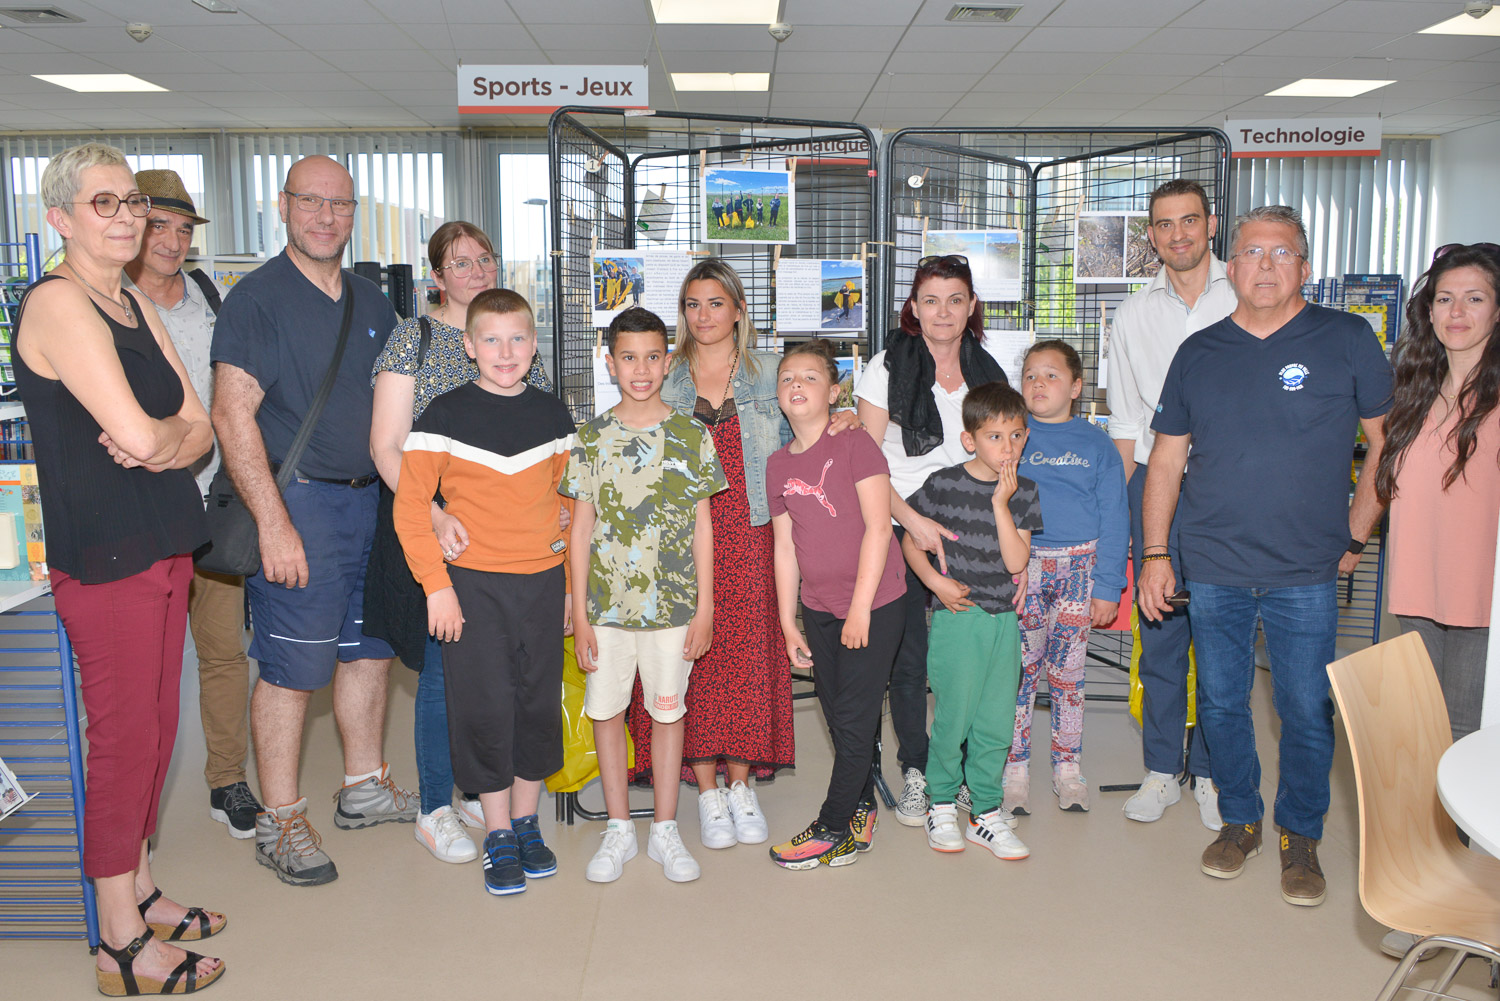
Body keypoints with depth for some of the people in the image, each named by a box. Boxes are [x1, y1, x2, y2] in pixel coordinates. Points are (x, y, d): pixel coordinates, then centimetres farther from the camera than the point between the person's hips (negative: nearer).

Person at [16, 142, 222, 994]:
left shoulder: (138, 308, 14)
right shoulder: (57, 303, -12)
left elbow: (202, 429, 10)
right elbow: (136, 430, -22)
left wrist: (162, 442, -10)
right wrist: (167, 430, -1)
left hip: (163, 543, 8)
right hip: (104, 555, -8)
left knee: (156, 725, 15)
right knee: (125, 736, -1)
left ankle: (141, 893, 31)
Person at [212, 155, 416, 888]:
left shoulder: (371, 302, 13)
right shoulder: (257, 297, -9)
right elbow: (232, 414, -16)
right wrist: (274, 522, -21)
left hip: (373, 499, 7)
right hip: (299, 501, -7)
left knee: (370, 649, 14)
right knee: (291, 669, -1)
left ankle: (365, 788, 30)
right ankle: (279, 823, 12)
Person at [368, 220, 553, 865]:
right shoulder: (414, 339, -4)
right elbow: (386, 447, -10)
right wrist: (436, 515, -21)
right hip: (435, 528, -5)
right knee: (444, 668, 0)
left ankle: (473, 788, 29)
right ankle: (434, 811, 17)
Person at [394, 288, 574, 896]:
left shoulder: (553, 416, 8)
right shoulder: (446, 417, -4)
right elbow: (409, 506, -5)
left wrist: (571, 582, 13)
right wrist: (437, 584, -11)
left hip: (543, 580, 4)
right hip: (473, 583, -3)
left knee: (539, 704, 10)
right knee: (486, 708, 0)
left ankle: (526, 823, 27)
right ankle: (498, 836, 17)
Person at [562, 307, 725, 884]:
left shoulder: (691, 436, 0)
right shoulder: (591, 439, 1)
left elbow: (702, 526, 2)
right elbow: (581, 529, 3)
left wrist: (705, 607, -1)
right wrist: (579, 613, -1)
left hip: (673, 603, -1)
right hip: (607, 604, 1)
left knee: (668, 710, 8)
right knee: (606, 710, 8)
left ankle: (665, 831, 23)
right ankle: (619, 830, 24)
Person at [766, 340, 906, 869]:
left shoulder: (856, 446, -10)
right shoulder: (778, 465, 7)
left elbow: (878, 528, -13)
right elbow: (785, 547, 10)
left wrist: (860, 607, -16)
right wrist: (788, 622, 9)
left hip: (874, 604, -5)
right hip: (819, 610, 6)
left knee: (854, 721, 0)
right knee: (840, 720, 13)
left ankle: (831, 830, 12)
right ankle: (861, 815, 29)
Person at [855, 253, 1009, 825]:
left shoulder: (988, 374, 7)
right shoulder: (889, 366, -4)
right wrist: (913, 520, -19)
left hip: (965, 529, 3)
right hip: (899, 528, -3)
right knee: (908, 657, 2)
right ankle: (914, 771, 20)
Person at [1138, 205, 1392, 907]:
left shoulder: (1348, 341, -1)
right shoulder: (1199, 353, 6)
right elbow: (1166, 460, 9)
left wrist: (1353, 537, 1)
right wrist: (1155, 553, 4)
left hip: (1305, 573, -2)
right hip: (1212, 568, 2)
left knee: (1307, 711, 4)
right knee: (1221, 703, 10)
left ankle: (1300, 836, 25)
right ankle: (1239, 820, 30)